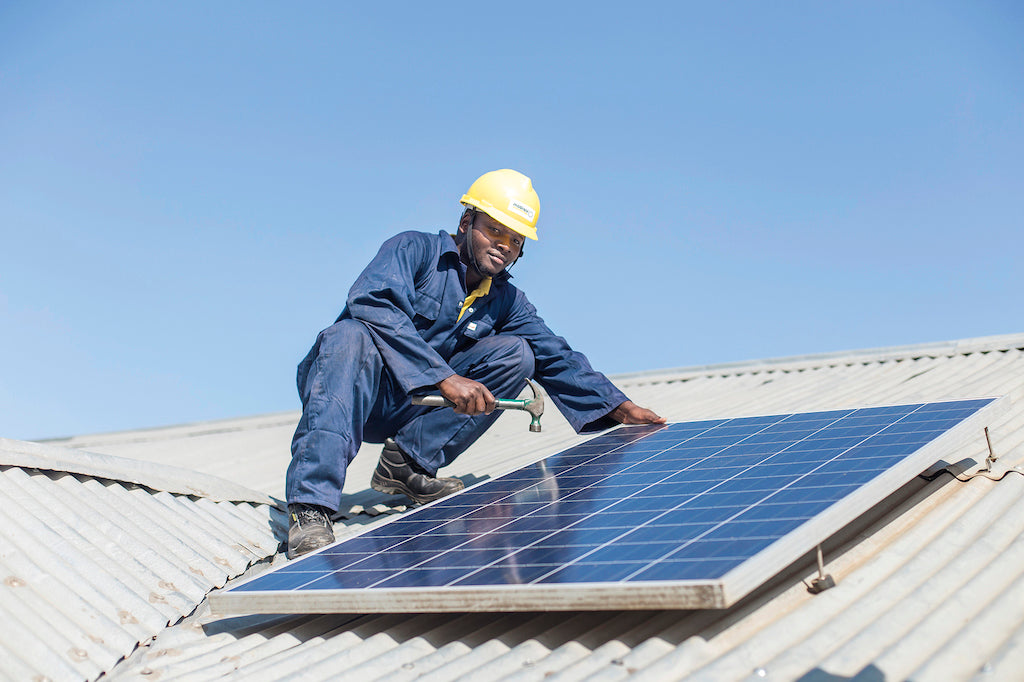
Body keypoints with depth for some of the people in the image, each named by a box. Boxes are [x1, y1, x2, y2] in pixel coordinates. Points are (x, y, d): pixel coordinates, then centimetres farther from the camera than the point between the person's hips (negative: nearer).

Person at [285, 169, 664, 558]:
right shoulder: (414, 249, -8)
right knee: (353, 335, -38)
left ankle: (408, 461, -16)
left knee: (515, 353, -10)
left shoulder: (506, 302, 10)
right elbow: (372, 302, -27)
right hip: (351, 392, -4)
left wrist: (623, 410, -2)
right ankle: (311, 505, -44)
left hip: (413, 411, 5)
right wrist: (446, 378, -35)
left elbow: (558, 360, 11)